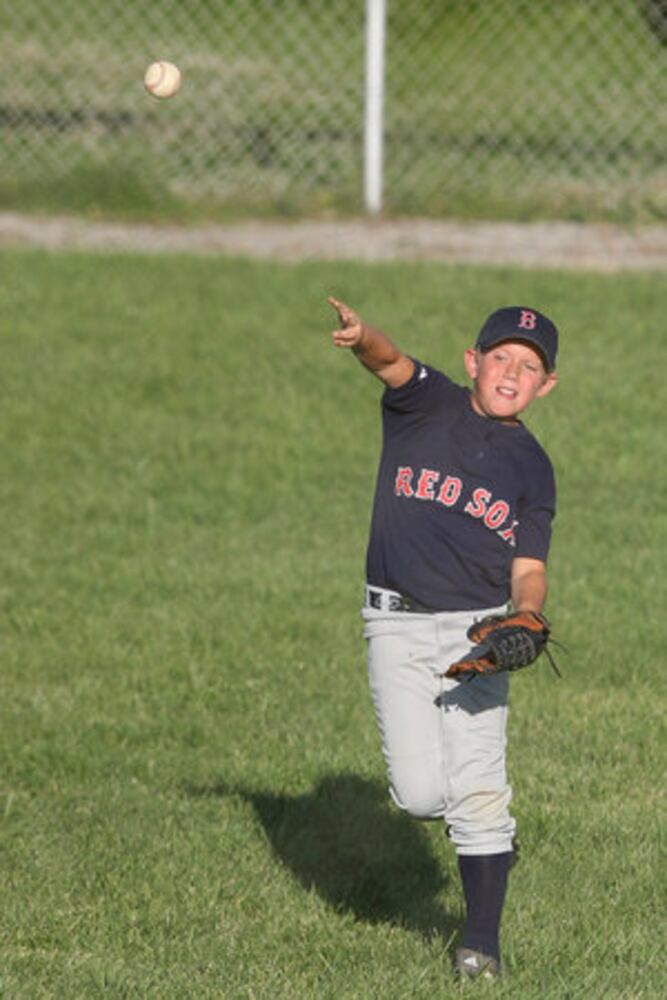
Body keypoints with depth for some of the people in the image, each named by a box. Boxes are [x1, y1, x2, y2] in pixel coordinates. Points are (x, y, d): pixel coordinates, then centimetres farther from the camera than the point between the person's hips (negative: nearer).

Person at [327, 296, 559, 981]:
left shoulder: (532, 468, 8)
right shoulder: (428, 405, 3)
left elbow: (528, 569, 4)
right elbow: (393, 364, -19)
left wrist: (526, 620, -18)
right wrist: (362, 339, -43)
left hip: (478, 630, 1)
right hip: (398, 627, -1)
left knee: (480, 794, -8)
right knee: (421, 795, -10)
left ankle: (482, 940, 2)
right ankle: (450, 796, 27)